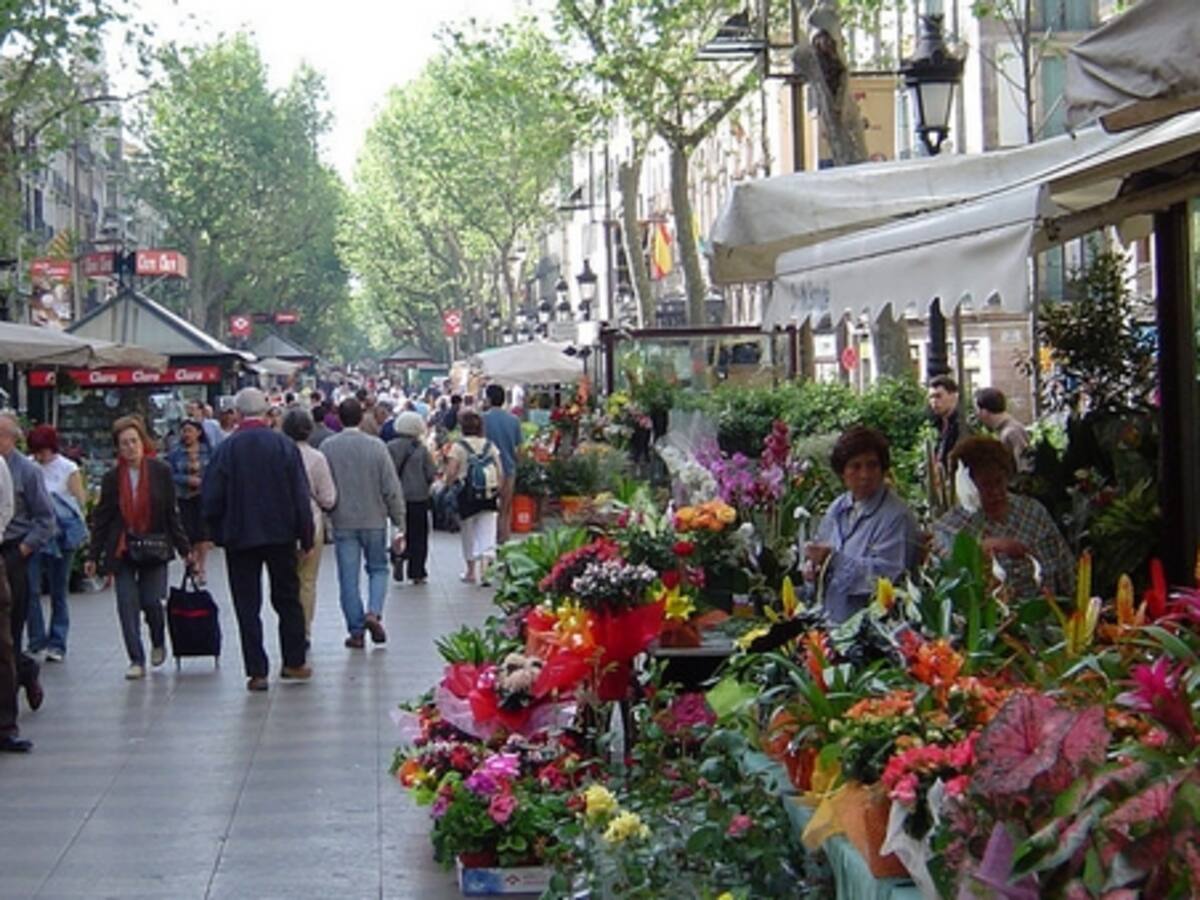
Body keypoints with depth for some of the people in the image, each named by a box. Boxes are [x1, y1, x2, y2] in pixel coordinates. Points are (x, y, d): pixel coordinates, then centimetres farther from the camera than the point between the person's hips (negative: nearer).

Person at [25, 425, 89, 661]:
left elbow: (81, 502, -1)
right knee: (31, 590, -9)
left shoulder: (69, 469, -1)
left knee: (58, 592, 7)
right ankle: (37, 640, -1)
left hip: (60, 536, -1)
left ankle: (57, 643, 13)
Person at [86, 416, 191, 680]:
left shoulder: (161, 472, -2)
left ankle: (158, 643, 27)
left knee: (151, 601, -3)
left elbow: (172, 513, 2)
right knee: (127, 604, -4)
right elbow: (101, 518, 5)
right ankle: (136, 660, 3)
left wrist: (184, 549, 2)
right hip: (122, 549, 1)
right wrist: (93, 556, 3)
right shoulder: (112, 478, 1)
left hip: (154, 548, -1)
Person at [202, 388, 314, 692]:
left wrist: (219, 533, 8)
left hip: (240, 537, -1)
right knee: (287, 599, 15)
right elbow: (301, 496, -4)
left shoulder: (226, 449, -8)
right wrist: (306, 536, 3)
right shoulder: (285, 445, -4)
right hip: (281, 534, 2)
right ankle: (294, 663, 20)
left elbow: (210, 497, -6)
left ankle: (256, 671, 2)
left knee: (247, 605, 4)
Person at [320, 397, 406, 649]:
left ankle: (356, 631, 7)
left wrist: (324, 515, 16)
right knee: (378, 569, 16)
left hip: (343, 522, 0)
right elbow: (392, 489, -6)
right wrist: (400, 522, 0)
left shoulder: (327, 448, -5)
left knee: (348, 578, 6)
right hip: (374, 520, 0)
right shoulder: (376, 446, -7)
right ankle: (373, 612, -6)